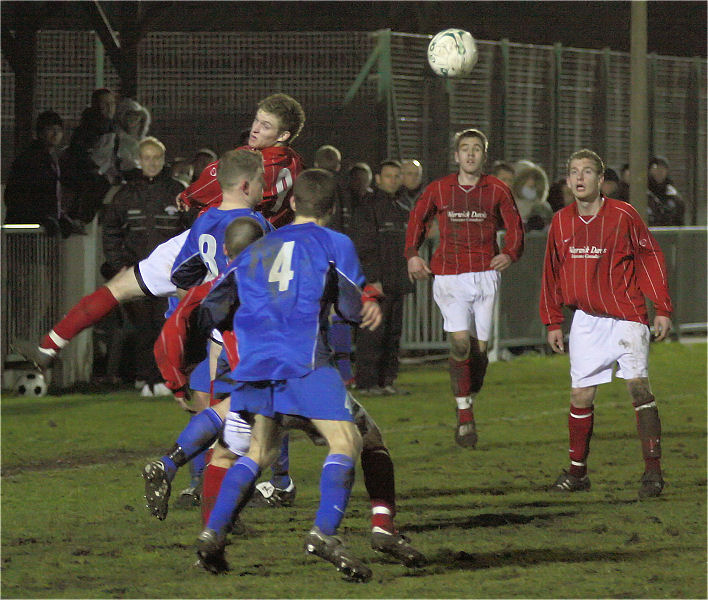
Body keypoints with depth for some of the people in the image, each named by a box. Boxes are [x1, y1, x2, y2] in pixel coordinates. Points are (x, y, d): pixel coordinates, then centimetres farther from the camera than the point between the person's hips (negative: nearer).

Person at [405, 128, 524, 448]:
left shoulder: (497, 190, 5)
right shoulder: (438, 189, 5)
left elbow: (514, 226, 12)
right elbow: (417, 219, 18)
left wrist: (509, 253, -6)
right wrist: (412, 254, 5)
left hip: (485, 274, 1)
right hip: (449, 275, -1)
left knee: (479, 347, 1)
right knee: (460, 341, -16)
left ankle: (469, 404, 20)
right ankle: (465, 416, -12)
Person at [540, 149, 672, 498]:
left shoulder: (623, 215, -6)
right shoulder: (561, 223, 6)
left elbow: (650, 259, -2)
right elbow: (553, 274, 15)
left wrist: (662, 310, -5)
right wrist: (552, 322, 14)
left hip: (626, 315, -4)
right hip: (586, 319, 4)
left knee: (638, 384, -15)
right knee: (580, 395, 4)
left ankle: (652, 470, -12)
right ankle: (577, 472, 17)